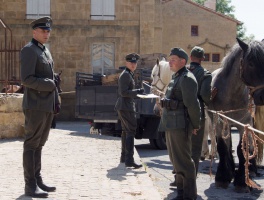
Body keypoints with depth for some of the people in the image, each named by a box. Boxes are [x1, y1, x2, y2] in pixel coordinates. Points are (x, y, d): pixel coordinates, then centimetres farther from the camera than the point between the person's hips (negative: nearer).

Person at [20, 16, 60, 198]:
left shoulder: (46, 51, 18)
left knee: (39, 144, 11)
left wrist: (57, 100, 16)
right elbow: (27, 79, -19)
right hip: (35, 105, -9)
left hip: (48, 106, 9)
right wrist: (49, 85, -12)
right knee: (32, 144, -5)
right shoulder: (29, 50, -9)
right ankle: (30, 185, -3)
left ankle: (37, 180, 17)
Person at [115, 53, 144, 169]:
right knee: (131, 132, -15)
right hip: (126, 107, -11)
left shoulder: (129, 74, 18)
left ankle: (123, 157, 28)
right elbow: (123, 92, -21)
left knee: (126, 131, 19)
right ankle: (129, 160, -21)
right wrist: (137, 91, -22)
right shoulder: (126, 75, -14)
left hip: (123, 107, 11)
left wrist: (136, 93, 20)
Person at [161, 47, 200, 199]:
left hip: (180, 126, -10)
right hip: (171, 125, 10)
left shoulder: (186, 78, -15)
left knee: (183, 161, -5)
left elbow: (192, 105, -20)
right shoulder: (176, 78, 16)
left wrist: (195, 125, -13)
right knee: (176, 160, 18)